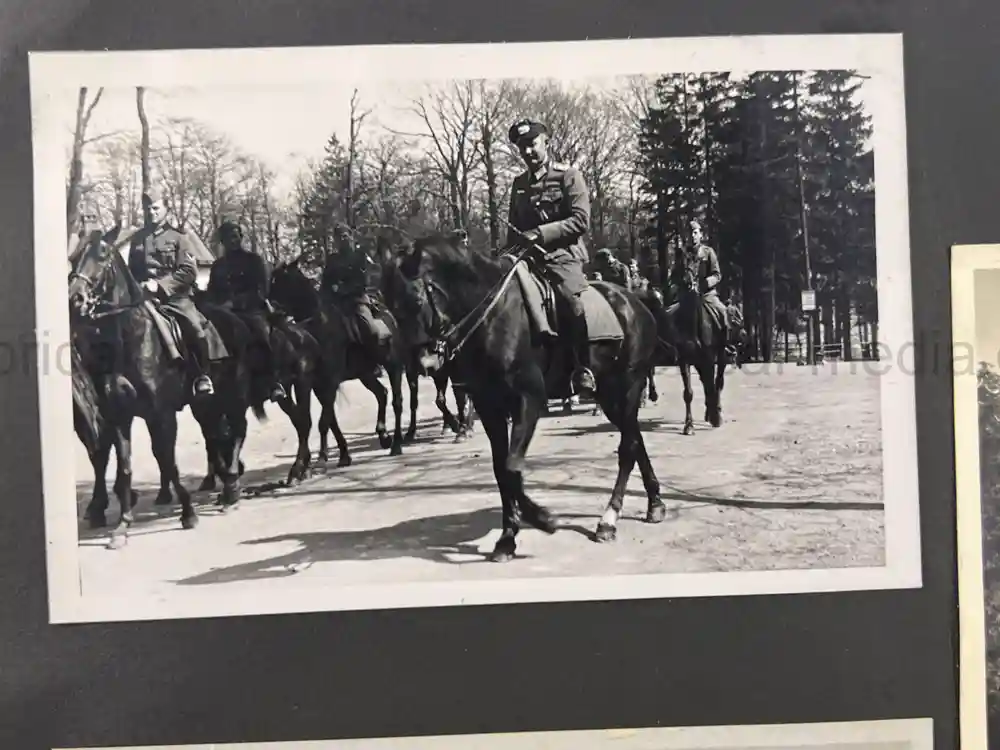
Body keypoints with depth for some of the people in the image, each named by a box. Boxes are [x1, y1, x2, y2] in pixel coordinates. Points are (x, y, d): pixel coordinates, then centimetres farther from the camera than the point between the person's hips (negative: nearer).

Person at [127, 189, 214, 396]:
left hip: (175, 296, -4)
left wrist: (160, 285, -15)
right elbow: (131, 271, 22)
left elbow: (189, 272, -6)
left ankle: (202, 376, -10)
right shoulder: (137, 239, 15)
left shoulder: (178, 237, 3)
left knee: (195, 327, -23)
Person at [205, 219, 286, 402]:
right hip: (225, 312, 5)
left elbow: (261, 291, -5)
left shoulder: (254, 260, 7)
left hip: (252, 310, -5)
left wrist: (236, 301, -16)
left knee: (262, 334, -35)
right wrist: (220, 304, -2)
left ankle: (276, 382, -37)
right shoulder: (218, 265, 21)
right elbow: (211, 293, 22)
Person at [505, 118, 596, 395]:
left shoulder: (568, 175, 1)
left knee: (572, 297, -28)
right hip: (526, 256, 6)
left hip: (562, 253, -6)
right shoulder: (519, 183, 16)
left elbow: (581, 220, -10)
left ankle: (583, 369, -21)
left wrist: (540, 234, -16)